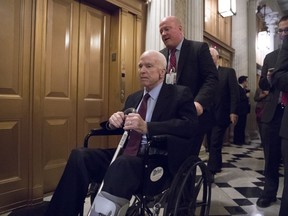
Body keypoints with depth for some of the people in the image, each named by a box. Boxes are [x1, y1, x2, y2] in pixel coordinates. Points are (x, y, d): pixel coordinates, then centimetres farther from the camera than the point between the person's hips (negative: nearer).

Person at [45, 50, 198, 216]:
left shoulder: (180, 94, 3)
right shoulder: (133, 98, 23)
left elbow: (191, 125, -13)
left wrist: (146, 127, -26)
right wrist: (113, 122, -2)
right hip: (128, 154, 6)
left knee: (122, 164, -37)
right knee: (79, 156, -17)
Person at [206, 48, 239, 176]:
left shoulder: (228, 72, 0)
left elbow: (234, 93, -5)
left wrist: (233, 112, -13)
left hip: (221, 115, -4)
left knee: (215, 143, -7)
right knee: (211, 143, 12)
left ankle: (210, 172, -3)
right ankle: (217, 166, 29)